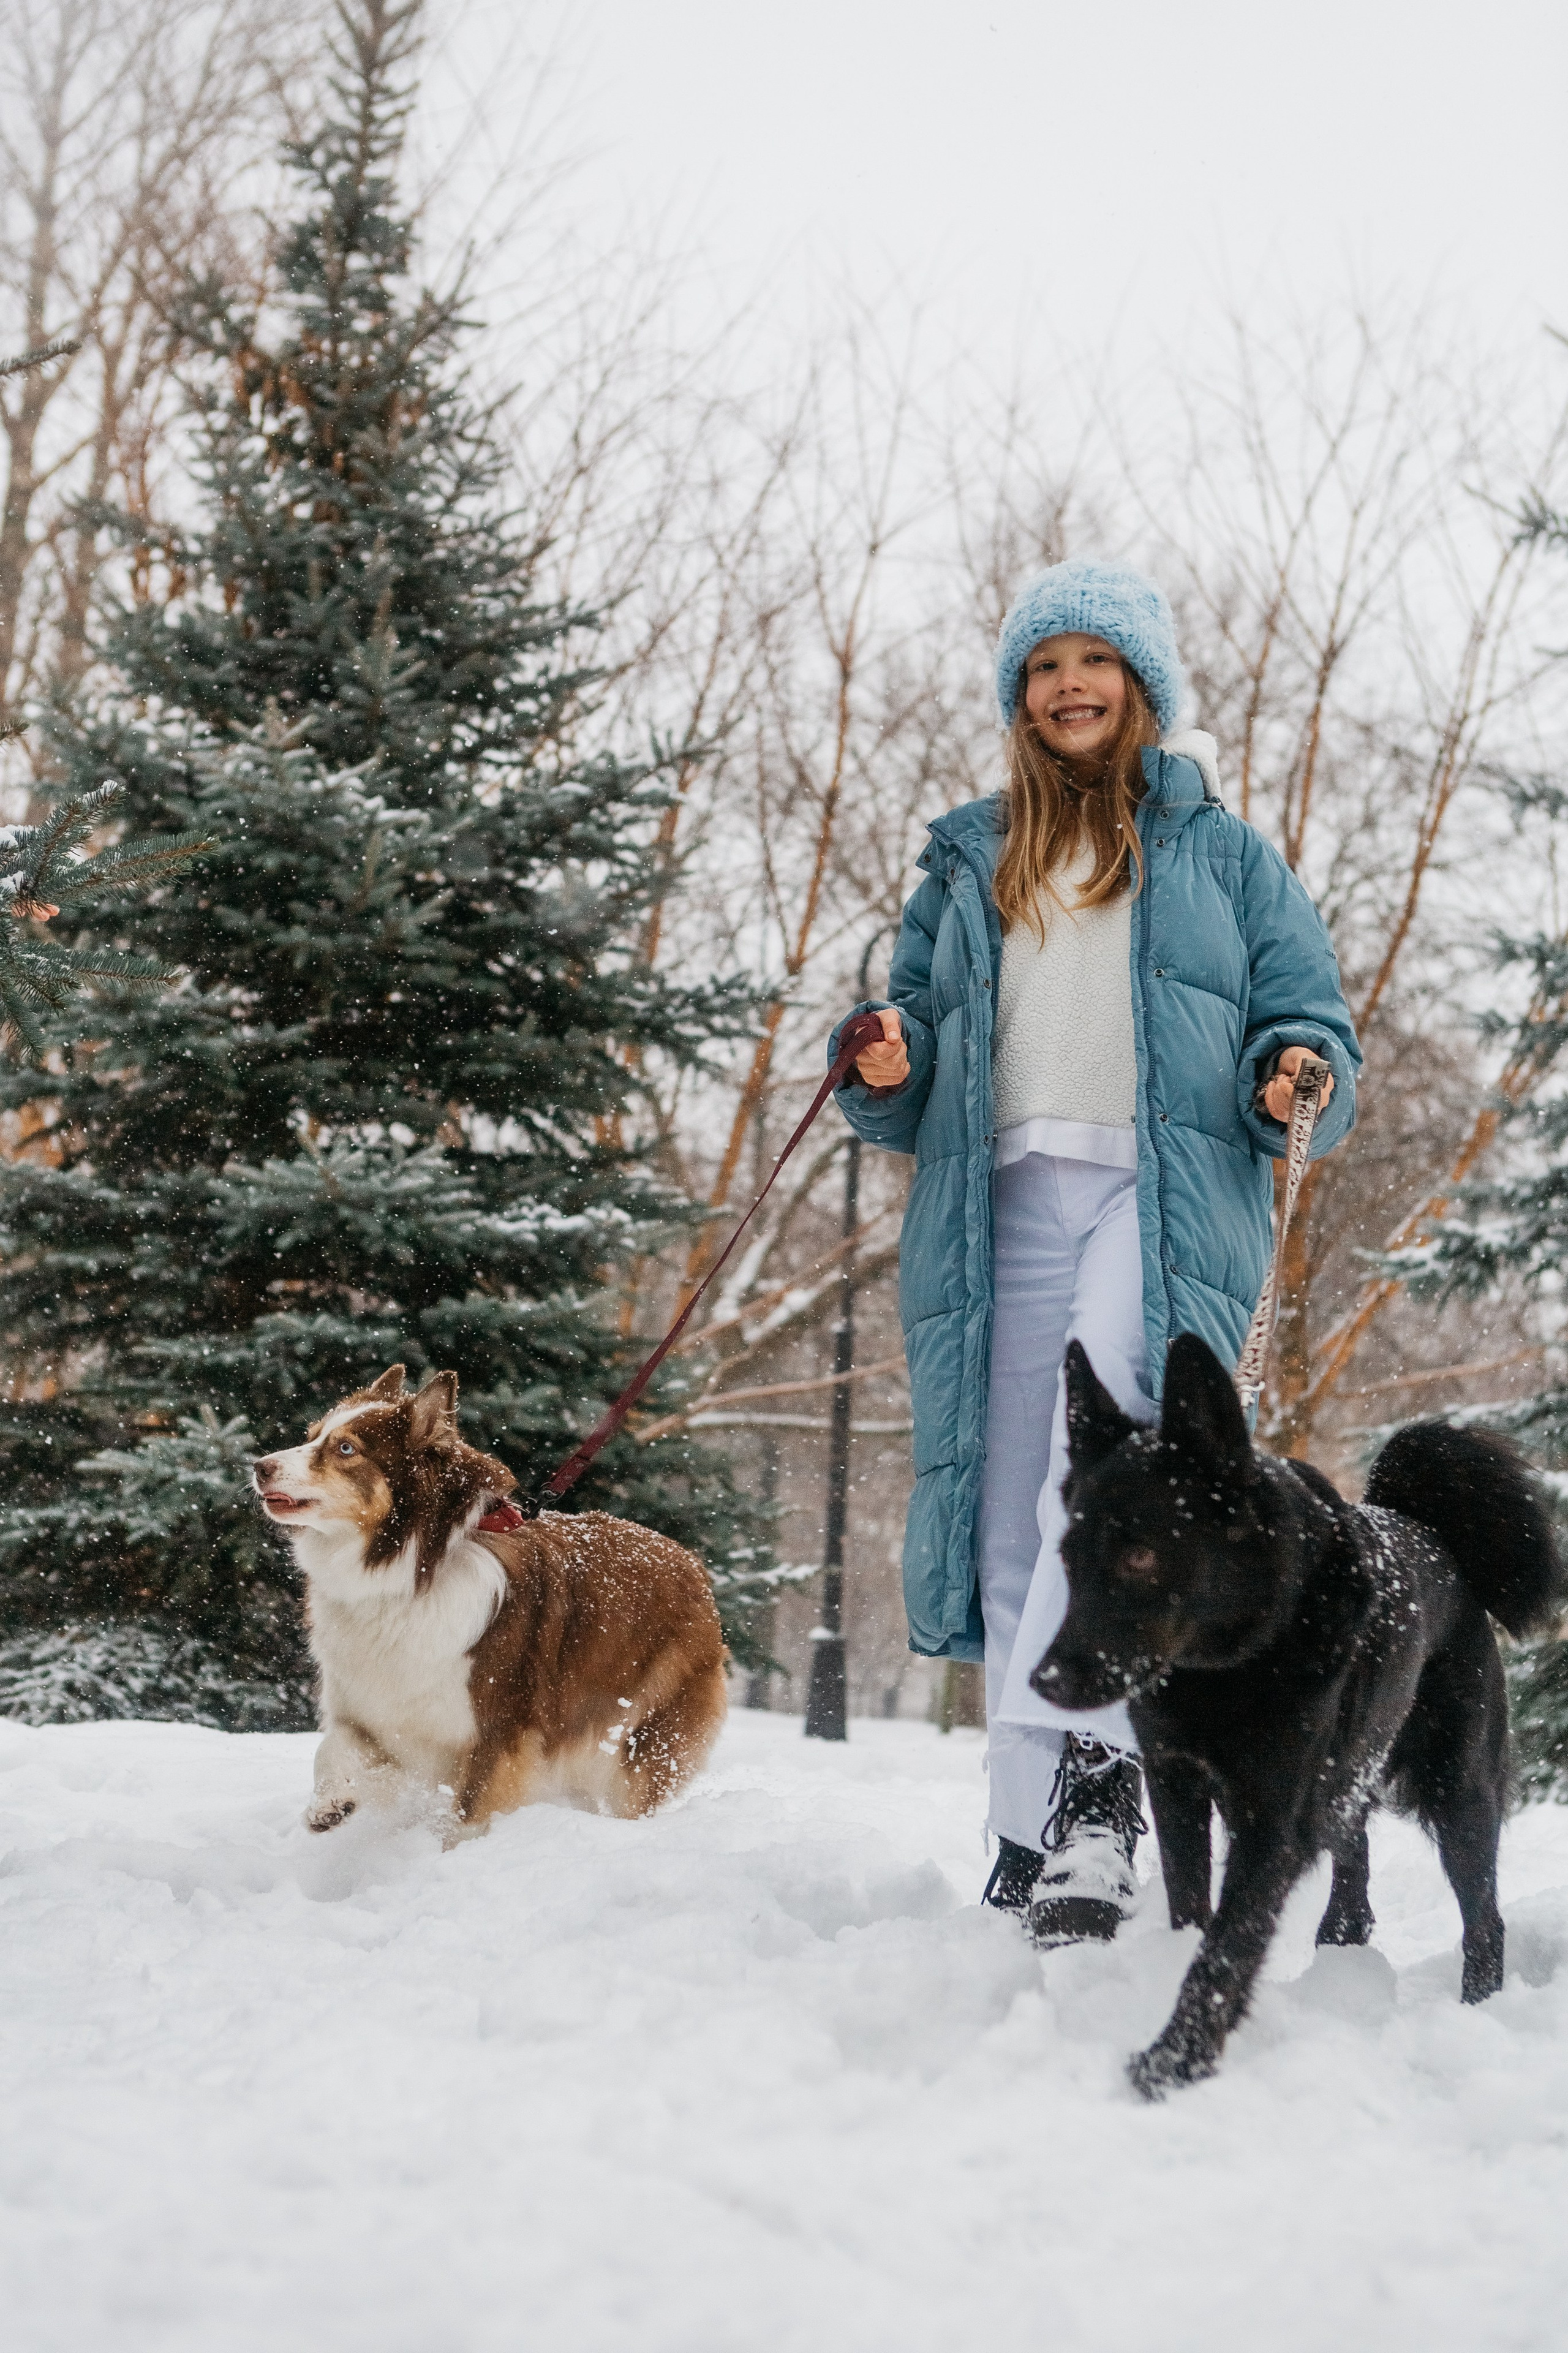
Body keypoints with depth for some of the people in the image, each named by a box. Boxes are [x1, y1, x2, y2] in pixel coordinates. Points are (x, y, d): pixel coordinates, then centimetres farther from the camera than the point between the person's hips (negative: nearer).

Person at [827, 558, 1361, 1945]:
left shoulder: (1224, 855, 18)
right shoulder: (967, 867, 25)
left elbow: (1312, 1023, 13)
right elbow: (913, 1082, 24)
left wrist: (1296, 1082, -10)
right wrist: (882, 1069, 0)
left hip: (1172, 1193, -3)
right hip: (1007, 1201, 3)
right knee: (1017, 1534, -2)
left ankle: (1090, 1761, -34)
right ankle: (1032, 1841, 2)